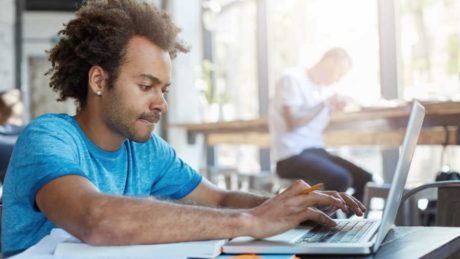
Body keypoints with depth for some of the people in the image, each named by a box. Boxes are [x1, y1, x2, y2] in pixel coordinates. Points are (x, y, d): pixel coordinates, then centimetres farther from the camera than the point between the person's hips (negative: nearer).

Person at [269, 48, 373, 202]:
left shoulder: (326, 88, 16)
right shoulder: (292, 79, -7)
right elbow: (292, 122, -17)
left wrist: (335, 106, 1)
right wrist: (324, 104, -14)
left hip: (317, 151, 8)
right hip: (292, 155, -8)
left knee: (365, 180, -7)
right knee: (340, 179, -29)